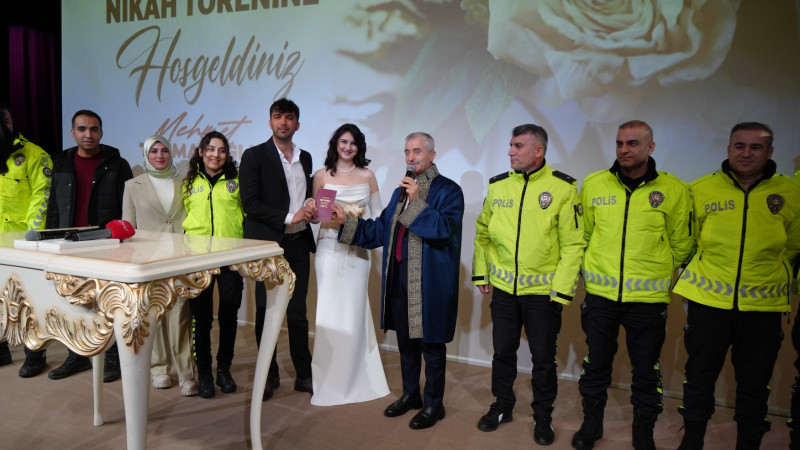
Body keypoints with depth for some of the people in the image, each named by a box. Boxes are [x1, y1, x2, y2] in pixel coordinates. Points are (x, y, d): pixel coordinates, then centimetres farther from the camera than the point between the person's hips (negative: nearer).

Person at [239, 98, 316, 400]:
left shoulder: (305, 158, 14)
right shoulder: (254, 156, -2)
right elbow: (250, 203, -11)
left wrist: (311, 209, -1)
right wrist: (289, 218, -15)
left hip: (298, 244, 4)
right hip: (267, 244, -4)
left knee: (298, 313, 9)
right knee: (265, 312, 5)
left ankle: (304, 375, 19)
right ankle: (269, 375, 20)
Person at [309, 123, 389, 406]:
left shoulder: (367, 176, 8)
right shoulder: (322, 176, 6)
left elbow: (377, 214, 11)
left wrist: (359, 219, -9)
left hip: (358, 250, 1)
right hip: (329, 248, -1)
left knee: (354, 310, 3)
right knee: (329, 311, -4)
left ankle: (353, 378, 17)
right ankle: (328, 382, 8)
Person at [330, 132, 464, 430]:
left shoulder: (448, 190, -6)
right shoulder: (401, 192, 17)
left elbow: (444, 229, -20)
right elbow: (379, 230, 14)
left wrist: (417, 203, -21)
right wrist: (347, 221, 5)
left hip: (430, 282, -7)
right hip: (399, 280, 7)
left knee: (431, 344, 4)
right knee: (406, 341, 18)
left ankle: (434, 405, 20)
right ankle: (410, 395, 34)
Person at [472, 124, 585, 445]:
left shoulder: (562, 187, -9)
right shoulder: (498, 186, 2)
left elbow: (573, 244, -9)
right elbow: (483, 233, 11)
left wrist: (562, 288, -12)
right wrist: (480, 273, 8)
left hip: (543, 290, -3)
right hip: (503, 287, 3)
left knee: (543, 357, 10)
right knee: (503, 351, 15)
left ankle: (543, 416, 29)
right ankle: (502, 406, 35)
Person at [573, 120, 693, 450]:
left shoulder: (674, 190, -3)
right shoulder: (593, 185, 1)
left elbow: (681, 246, 5)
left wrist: (659, 277, 8)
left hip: (649, 297, -1)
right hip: (600, 294, 1)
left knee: (646, 370, 10)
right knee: (596, 363, 13)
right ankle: (591, 423, 32)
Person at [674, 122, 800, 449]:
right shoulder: (701, 190, 0)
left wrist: (766, 275, 10)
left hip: (763, 307, 0)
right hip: (707, 300, 0)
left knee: (754, 385, 12)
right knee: (699, 377, 11)